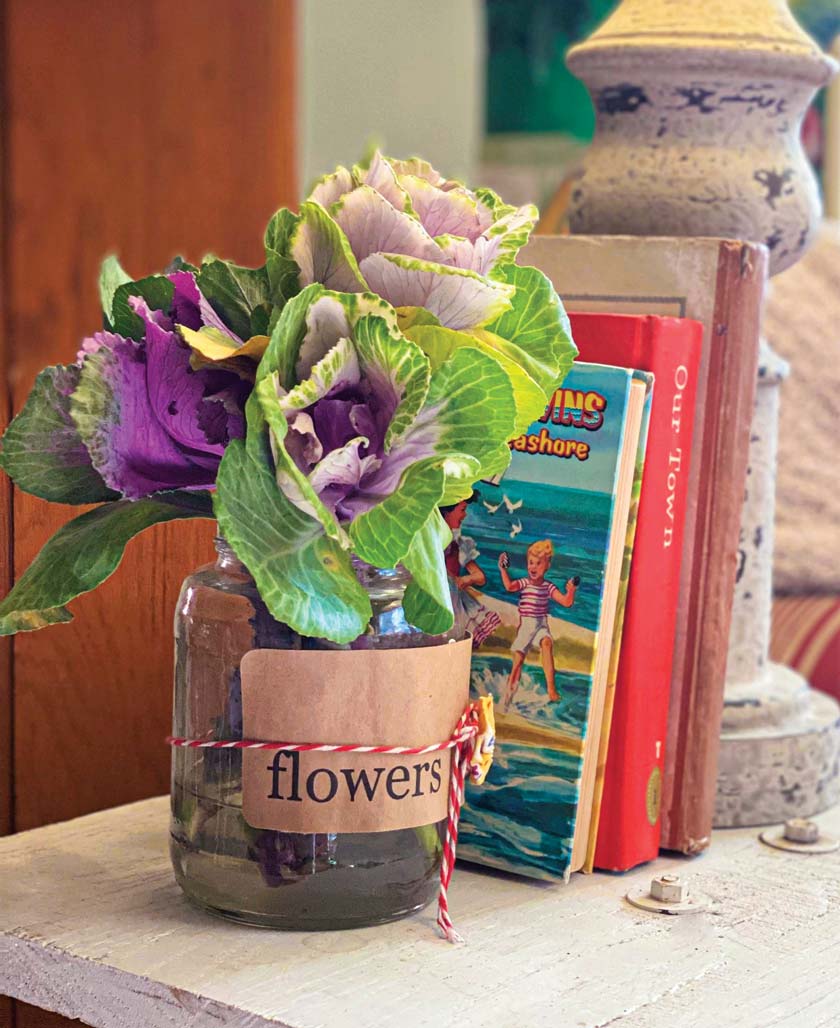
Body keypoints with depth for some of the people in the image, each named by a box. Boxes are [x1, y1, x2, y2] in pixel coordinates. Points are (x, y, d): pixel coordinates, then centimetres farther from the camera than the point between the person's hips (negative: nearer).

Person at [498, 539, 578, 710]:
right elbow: (509, 586, -19)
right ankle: (508, 694, 17)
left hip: (542, 625, 0)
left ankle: (551, 688, -38)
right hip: (525, 626, 1)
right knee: (518, 659, -1)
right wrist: (503, 569, -24)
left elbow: (566, 602, 0)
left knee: (547, 643, -32)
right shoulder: (523, 583, 1)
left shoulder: (549, 587, 5)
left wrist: (571, 591, -17)